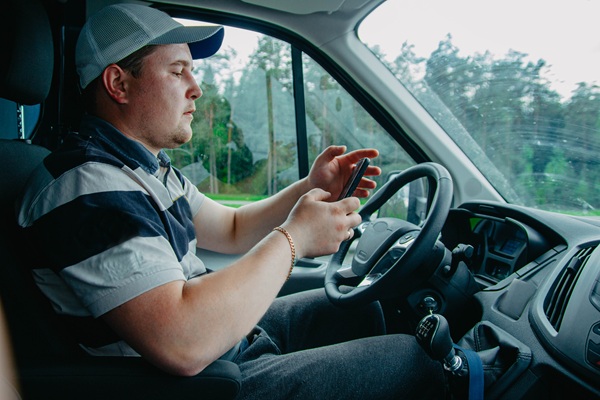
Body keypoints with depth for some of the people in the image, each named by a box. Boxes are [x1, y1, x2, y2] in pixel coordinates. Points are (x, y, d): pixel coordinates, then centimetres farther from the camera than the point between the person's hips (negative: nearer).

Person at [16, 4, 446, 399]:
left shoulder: (148, 166, 9)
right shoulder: (88, 183, -25)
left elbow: (232, 230, 15)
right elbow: (181, 345, -35)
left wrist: (309, 189, 0)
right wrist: (293, 238, -25)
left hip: (226, 337, 10)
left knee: (359, 308, 19)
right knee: (410, 361, -8)